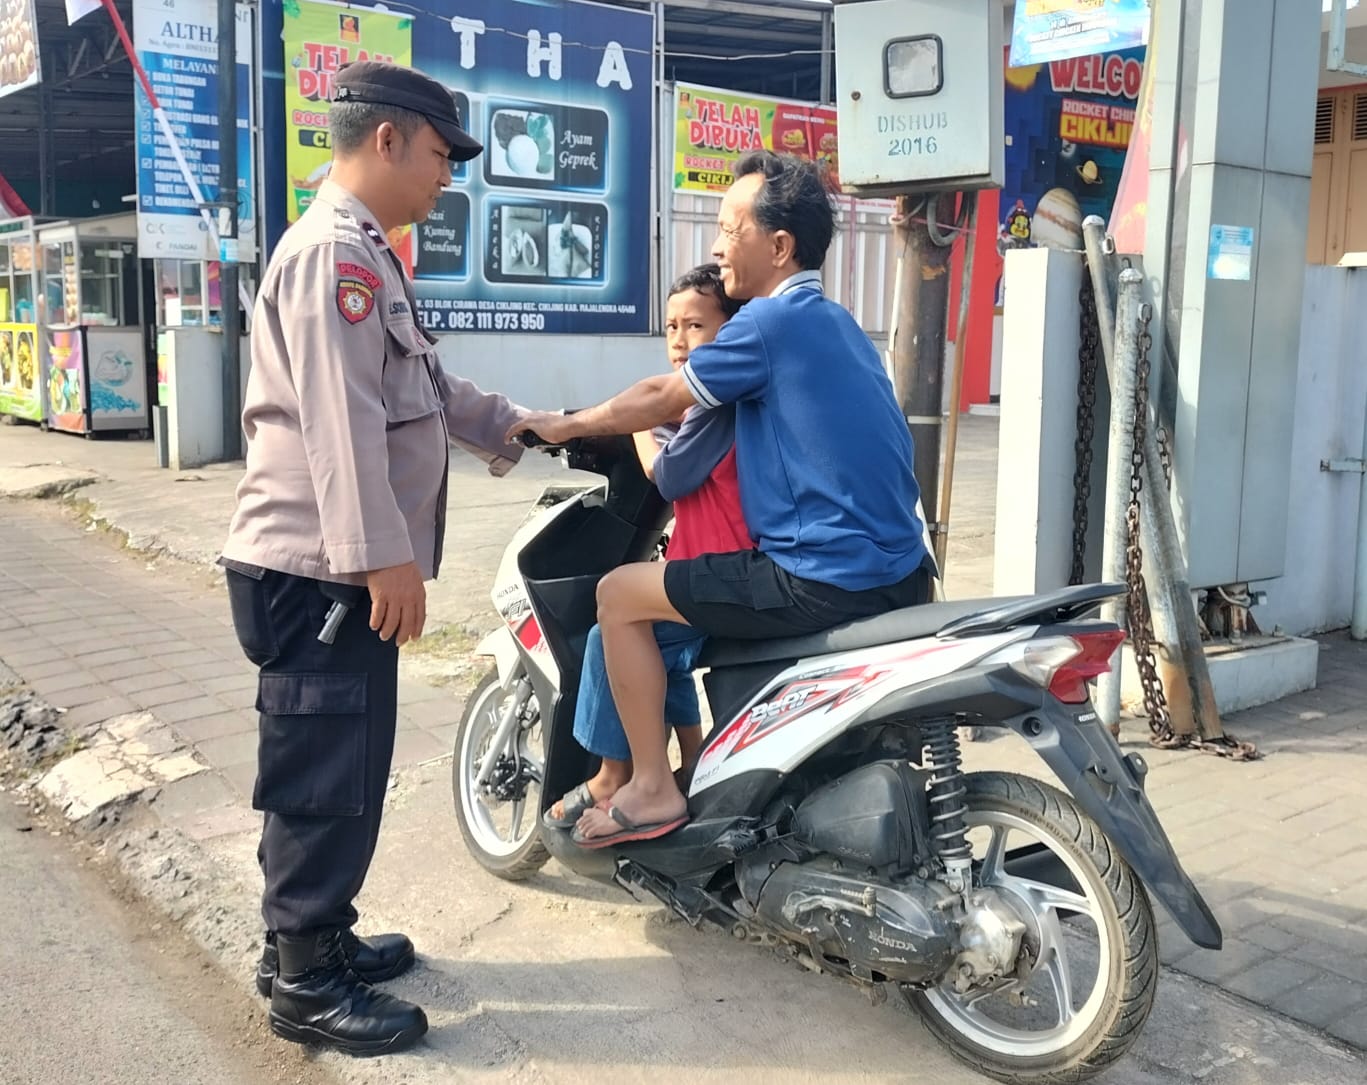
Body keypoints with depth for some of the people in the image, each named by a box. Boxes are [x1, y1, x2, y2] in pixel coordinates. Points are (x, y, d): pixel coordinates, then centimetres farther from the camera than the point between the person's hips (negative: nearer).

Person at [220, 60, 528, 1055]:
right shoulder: (335, 251, -15)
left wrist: (509, 427, 34)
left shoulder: (362, 253, 20)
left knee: (331, 770, 17)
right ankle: (307, 983, 10)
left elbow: (417, 385, 30)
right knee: (329, 775, -2)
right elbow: (340, 418, -24)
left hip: (336, 568, 11)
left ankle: (308, 939, 30)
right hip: (323, 570, -11)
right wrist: (384, 554, -27)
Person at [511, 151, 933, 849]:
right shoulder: (834, 322, 16)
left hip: (826, 580, -10)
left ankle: (653, 789, 5)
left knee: (619, 593, 0)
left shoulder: (772, 321, -11)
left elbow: (661, 398, -1)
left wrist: (564, 426, 13)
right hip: (899, 573, 10)